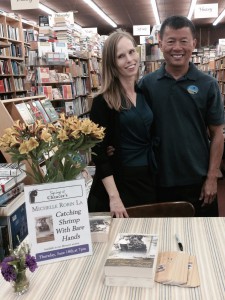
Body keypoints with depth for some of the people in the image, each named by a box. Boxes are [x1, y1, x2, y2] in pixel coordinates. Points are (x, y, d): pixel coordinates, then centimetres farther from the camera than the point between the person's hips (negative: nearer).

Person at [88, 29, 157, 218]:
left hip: (148, 179, 6)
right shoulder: (103, 102, -12)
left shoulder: (145, 93, 5)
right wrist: (114, 196, -20)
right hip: (119, 181, -5)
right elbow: (99, 152, -15)